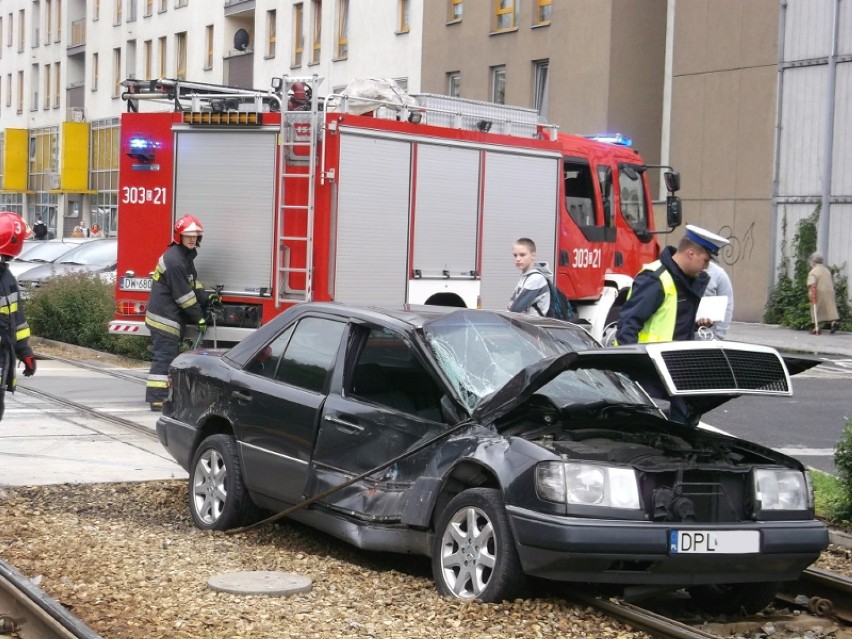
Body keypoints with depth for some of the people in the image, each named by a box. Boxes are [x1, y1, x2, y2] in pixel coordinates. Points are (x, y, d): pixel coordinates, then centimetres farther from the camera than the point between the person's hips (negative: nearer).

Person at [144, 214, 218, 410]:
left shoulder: (186, 256, 14)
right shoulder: (174, 260, -20)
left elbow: (192, 283, 22)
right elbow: (183, 295, -19)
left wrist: (206, 298, 6)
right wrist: (199, 318, -14)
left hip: (170, 316, 11)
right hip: (165, 317, -11)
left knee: (169, 355, 15)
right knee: (165, 356, -12)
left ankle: (160, 395, 23)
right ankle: (158, 398, -12)